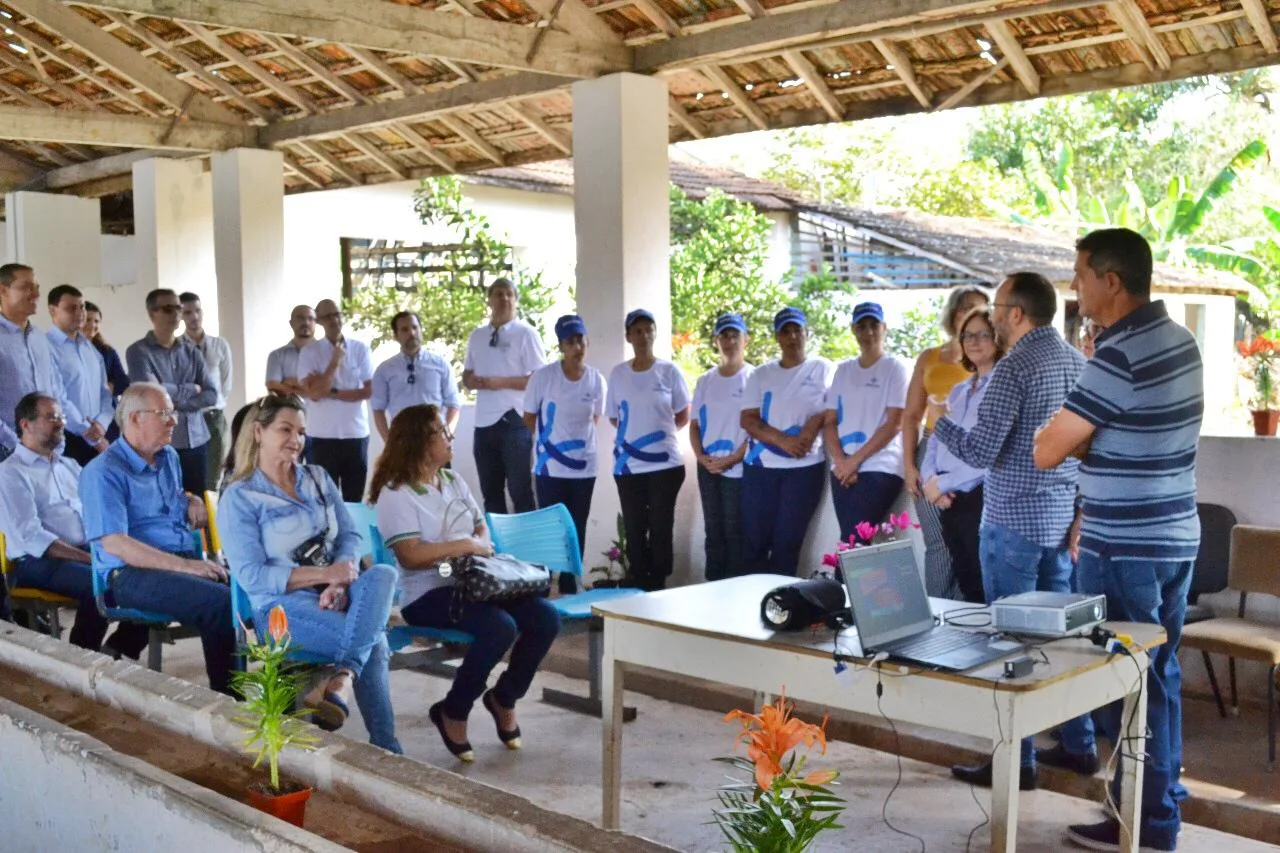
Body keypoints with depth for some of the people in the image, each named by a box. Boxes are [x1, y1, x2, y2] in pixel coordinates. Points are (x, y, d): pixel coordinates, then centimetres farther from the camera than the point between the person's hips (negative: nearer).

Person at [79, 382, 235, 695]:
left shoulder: (168, 458, 17)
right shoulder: (103, 472, -8)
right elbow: (114, 544, -18)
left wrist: (193, 501, 12)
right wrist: (183, 566, -24)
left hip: (184, 560, 7)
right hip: (131, 573, -7)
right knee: (220, 602, -30)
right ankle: (227, 694, -19)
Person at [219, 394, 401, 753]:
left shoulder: (318, 478, 16)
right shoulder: (239, 498, -1)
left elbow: (350, 536, 7)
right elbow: (252, 577, -11)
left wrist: (340, 583, -16)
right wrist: (326, 574, -19)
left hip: (335, 594, 5)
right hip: (282, 604, -5)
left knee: (383, 573, -32)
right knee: (374, 642, -30)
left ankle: (341, 678, -36)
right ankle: (385, 748, -18)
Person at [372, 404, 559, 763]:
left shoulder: (453, 481, 17)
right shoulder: (396, 494, -7)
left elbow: (482, 530, 20)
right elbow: (410, 555, -17)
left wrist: (481, 547, -4)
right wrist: (464, 546, -14)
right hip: (427, 594, -7)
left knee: (546, 617, -13)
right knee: (501, 627, -32)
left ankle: (504, 696, 10)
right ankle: (453, 712, -9)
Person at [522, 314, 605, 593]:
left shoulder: (596, 379, -1)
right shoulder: (543, 376, -10)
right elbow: (529, 417, 1)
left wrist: (576, 437, 8)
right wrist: (551, 438, 4)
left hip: (584, 466, 3)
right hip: (550, 466, -3)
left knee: (577, 530, 10)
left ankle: (570, 588, 21)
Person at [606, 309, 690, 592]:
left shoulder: (669, 371, -1)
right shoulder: (617, 374, 5)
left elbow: (683, 415, 6)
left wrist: (660, 430, 4)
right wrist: (634, 431, 6)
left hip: (665, 463, -2)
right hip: (628, 465, 2)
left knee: (661, 527, 3)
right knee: (634, 529, 6)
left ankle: (658, 587, 12)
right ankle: (638, 588, 14)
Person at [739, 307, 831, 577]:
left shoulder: (822, 369, 5)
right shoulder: (761, 374, 9)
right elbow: (748, 420, 0)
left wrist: (818, 419, -16)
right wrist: (783, 441, -14)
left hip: (805, 466, -2)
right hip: (761, 466, 2)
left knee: (787, 542, 1)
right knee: (754, 540, 2)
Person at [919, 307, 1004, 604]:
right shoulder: (958, 392, 18)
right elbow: (935, 444, 16)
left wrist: (943, 483, -12)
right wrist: (930, 480, -4)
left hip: (983, 499, -7)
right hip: (950, 502, 7)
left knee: (986, 593, -2)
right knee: (965, 588, 13)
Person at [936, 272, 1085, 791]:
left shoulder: (1015, 367, -15)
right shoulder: (1078, 361, 9)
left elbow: (981, 451, -18)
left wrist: (937, 422, -3)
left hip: (1015, 521, -8)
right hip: (1065, 518, 8)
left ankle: (1016, 760, 4)